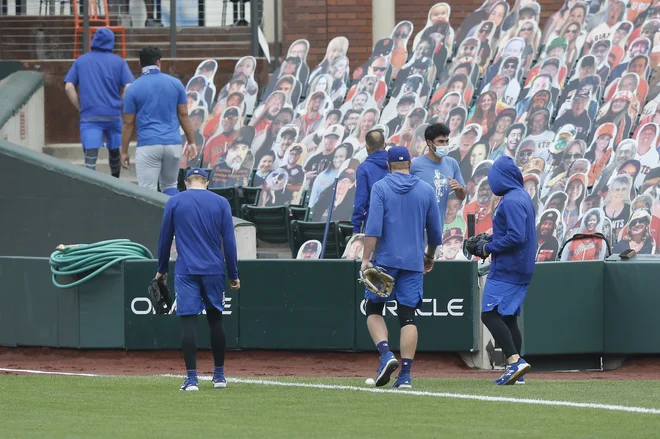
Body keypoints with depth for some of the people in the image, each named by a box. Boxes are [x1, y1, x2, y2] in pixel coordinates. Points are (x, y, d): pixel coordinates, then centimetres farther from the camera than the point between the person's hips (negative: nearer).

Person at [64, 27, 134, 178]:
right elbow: (128, 88, -7)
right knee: (114, 151, 21)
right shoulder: (119, 62, 3)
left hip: (89, 116, -1)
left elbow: (69, 87, -1)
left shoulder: (81, 61, 7)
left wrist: (81, 108, 6)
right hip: (113, 115, 1)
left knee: (90, 159, -10)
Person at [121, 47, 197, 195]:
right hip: (173, 144, 3)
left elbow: (129, 123, 1)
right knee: (170, 186, 19)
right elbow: (183, 115, 6)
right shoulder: (175, 83, 4)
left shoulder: (134, 89, -1)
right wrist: (191, 142, 13)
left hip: (148, 145, -3)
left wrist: (124, 152, 9)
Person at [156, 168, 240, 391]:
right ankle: (219, 375, 19)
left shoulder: (174, 202, 2)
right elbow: (229, 241, 3)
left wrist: (162, 269, 17)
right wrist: (233, 275, 8)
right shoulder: (221, 203, 4)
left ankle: (192, 378, -11)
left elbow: (165, 238, 6)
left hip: (186, 271, -2)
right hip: (214, 270, 2)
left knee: (188, 322, -4)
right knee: (215, 319, 14)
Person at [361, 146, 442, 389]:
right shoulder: (426, 190, 7)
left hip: (385, 260, -3)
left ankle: (386, 354, -13)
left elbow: (374, 227, -13)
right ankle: (405, 375, -4)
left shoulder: (380, 187, -2)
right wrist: (430, 256, 27)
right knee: (408, 316, 2)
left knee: (373, 309, 10)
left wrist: (366, 259, -14)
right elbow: (435, 230, 12)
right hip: (414, 263, 3)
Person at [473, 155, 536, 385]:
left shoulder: (511, 201, -16)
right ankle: (515, 371, 13)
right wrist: (490, 240, 15)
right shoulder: (523, 197, 15)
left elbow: (516, 237, -24)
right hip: (522, 269, 10)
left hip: (506, 269, -10)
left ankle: (514, 360, -25)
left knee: (490, 314, -14)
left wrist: (489, 248, -13)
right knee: (509, 317, 13)